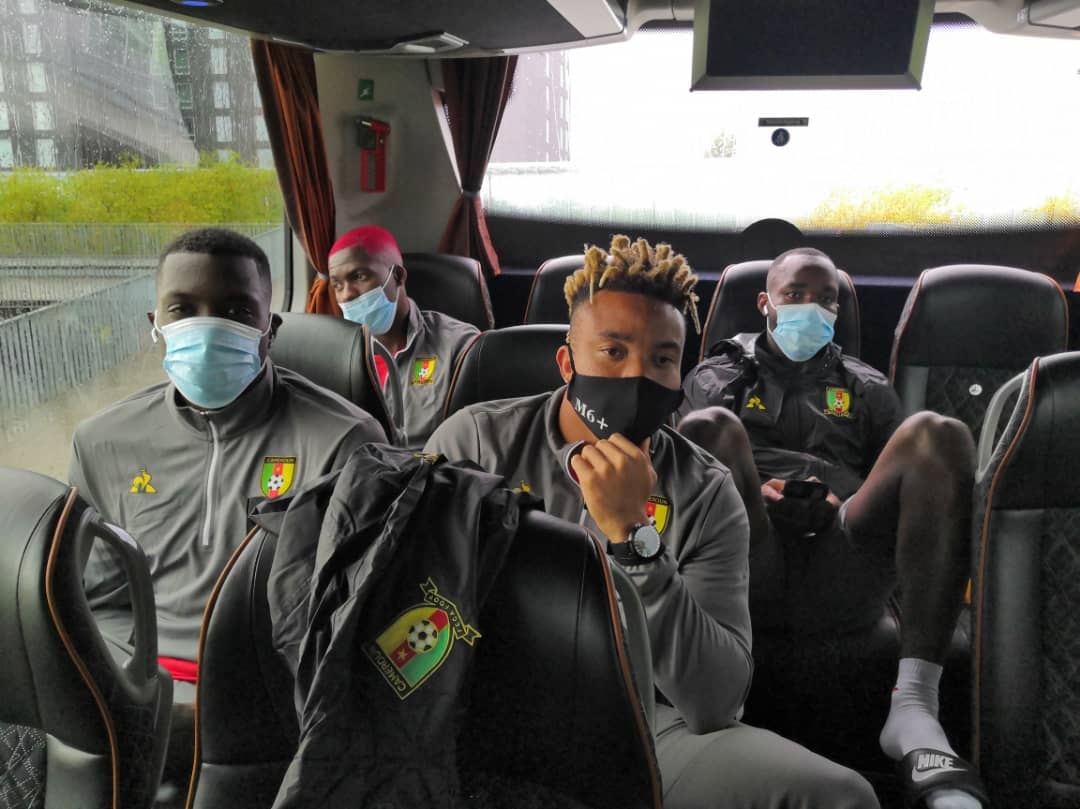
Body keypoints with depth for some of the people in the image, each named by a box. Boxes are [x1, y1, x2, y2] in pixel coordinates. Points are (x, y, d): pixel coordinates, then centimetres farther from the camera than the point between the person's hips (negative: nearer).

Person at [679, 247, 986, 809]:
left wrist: (852, 502, -3)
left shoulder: (865, 386, 30)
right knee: (709, 425, -27)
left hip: (842, 572, 2)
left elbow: (913, 479, 20)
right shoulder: (719, 376, 26)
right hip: (748, 565, -1)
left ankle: (914, 705, -33)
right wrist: (748, 491, -9)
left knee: (937, 435, -22)